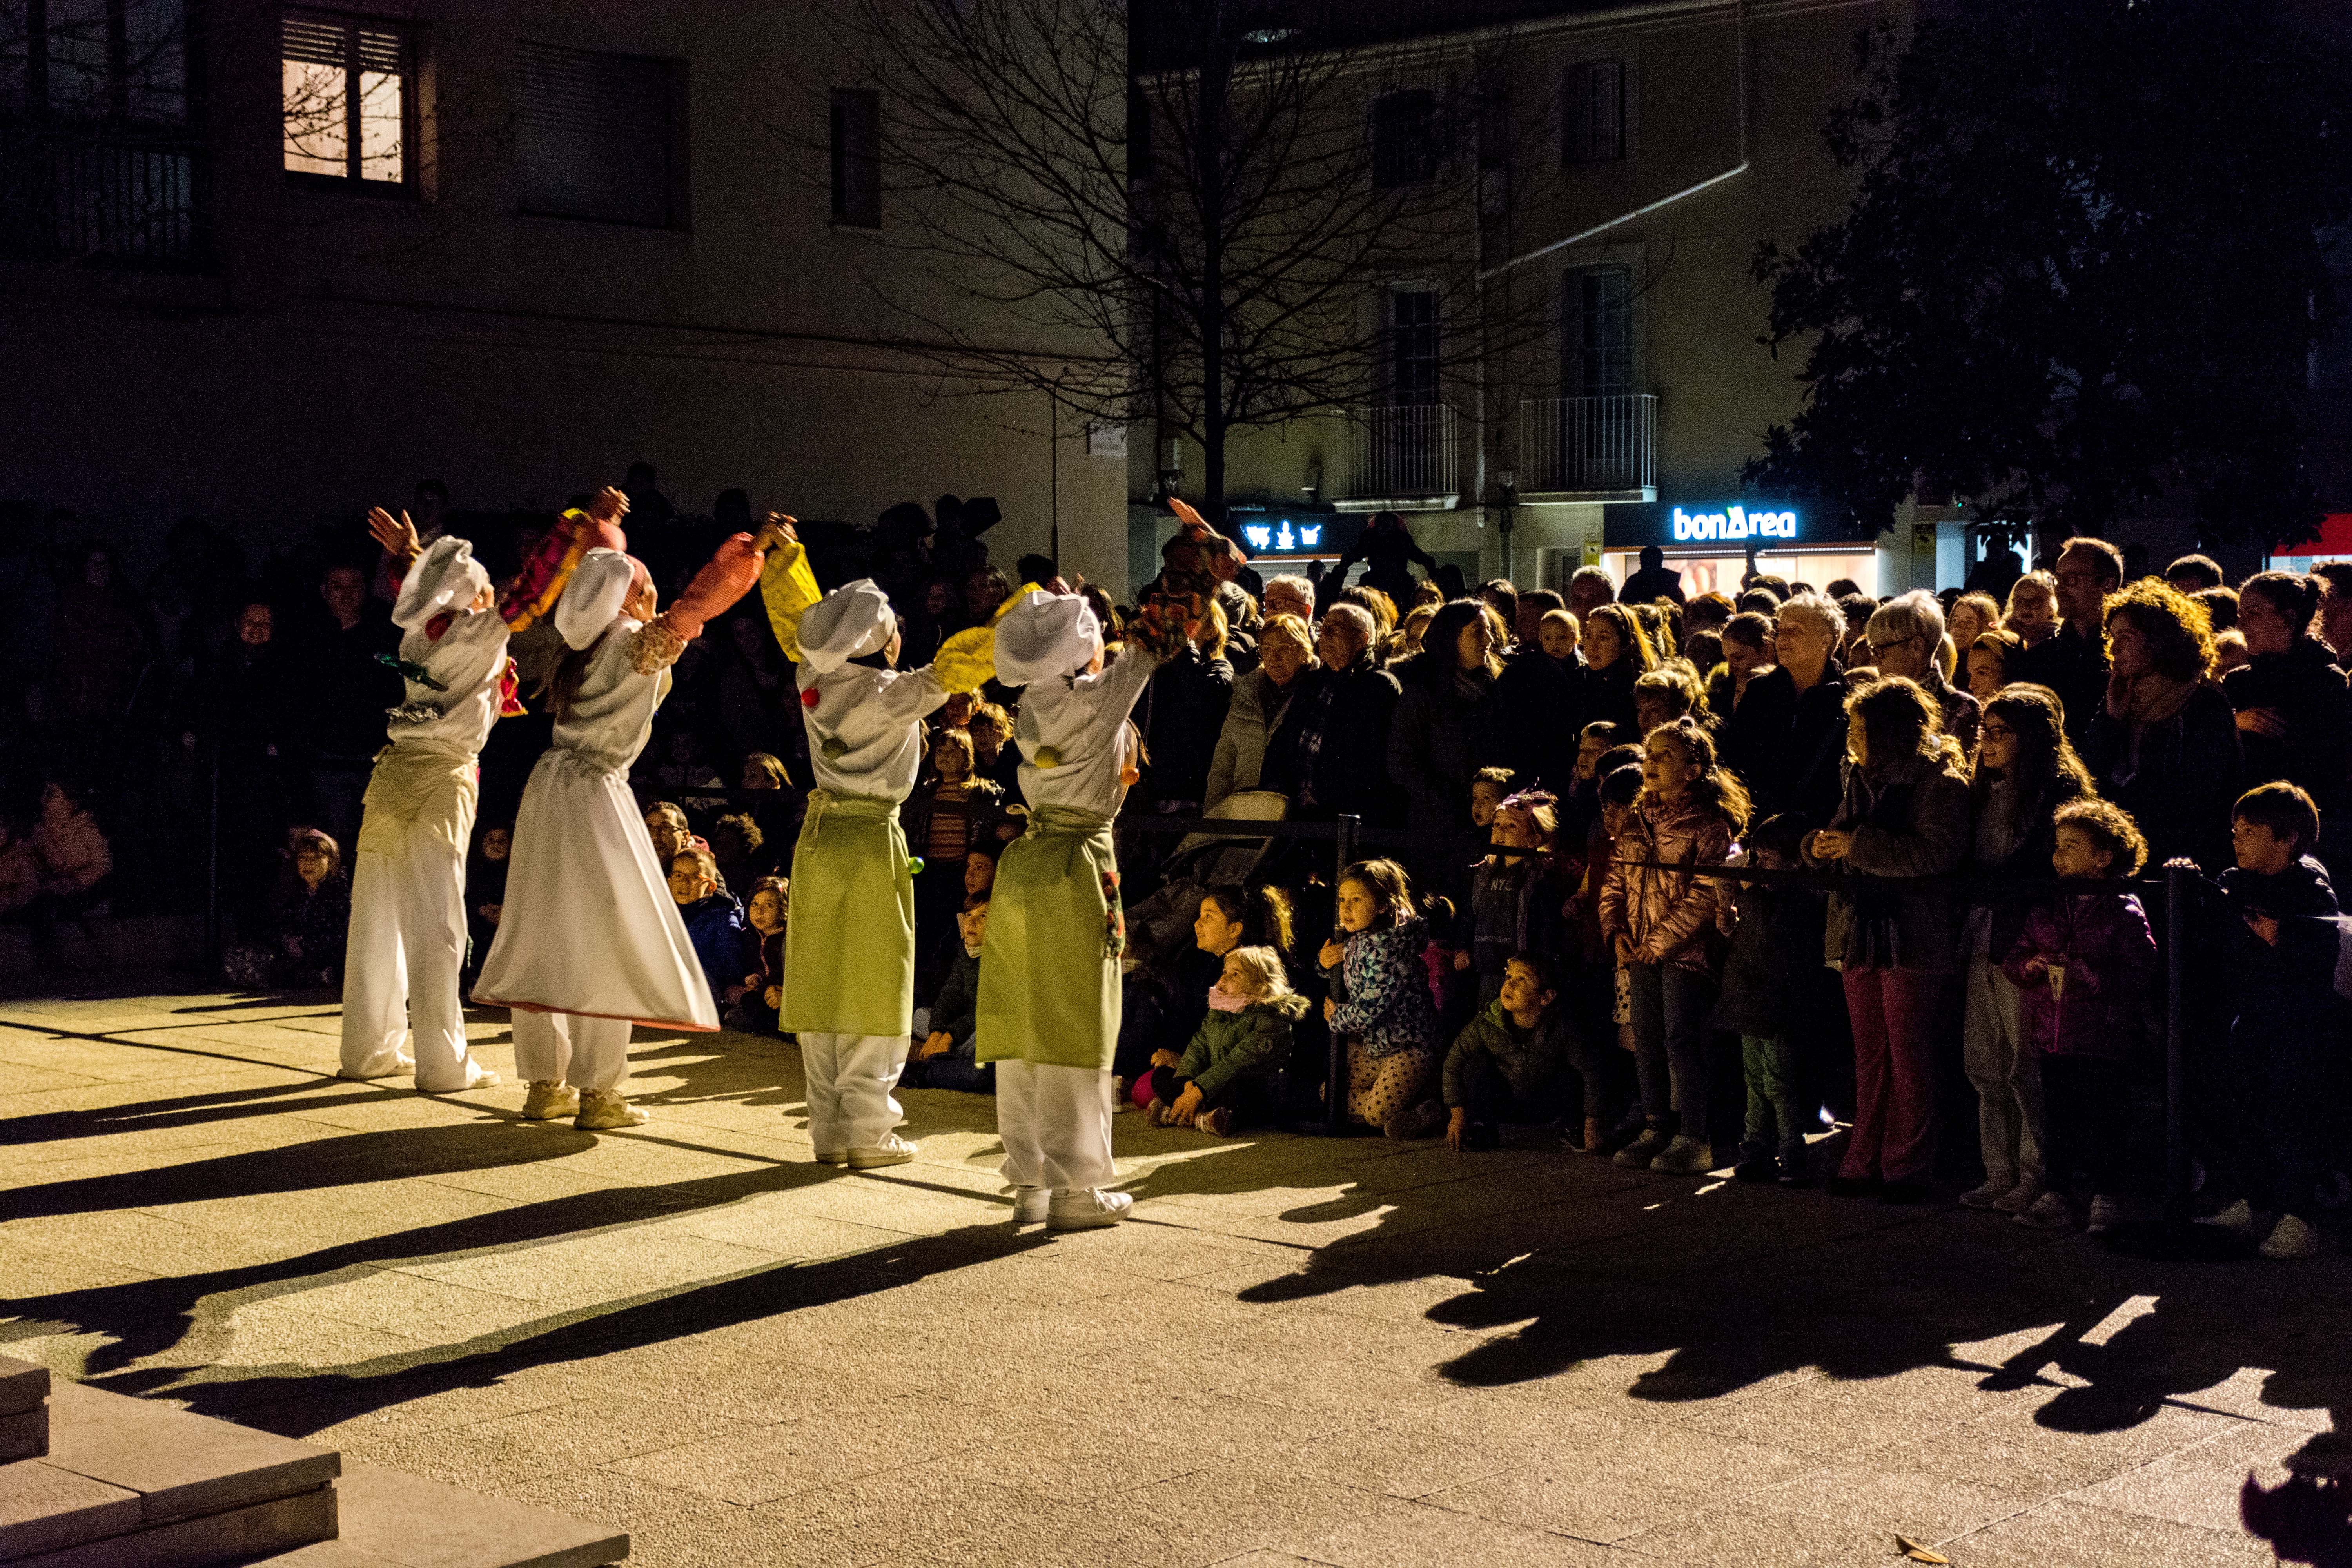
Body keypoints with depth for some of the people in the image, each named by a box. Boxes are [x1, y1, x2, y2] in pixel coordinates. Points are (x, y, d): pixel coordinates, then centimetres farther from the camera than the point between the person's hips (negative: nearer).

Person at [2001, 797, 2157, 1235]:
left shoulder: (2125, 913, -6)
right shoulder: (2047, 910, 12)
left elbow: (2138, 976, -14)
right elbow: (2013, 957, 16)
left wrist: (2081, 972, -20)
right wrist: (2028, 965, -7)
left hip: (2100, 1039, -5)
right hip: (2052, 1035, 5)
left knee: (2101, 1120, 0)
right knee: (2057, 1117, 11)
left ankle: (2103, 1200, 11)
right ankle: (2054, 1198, 19)